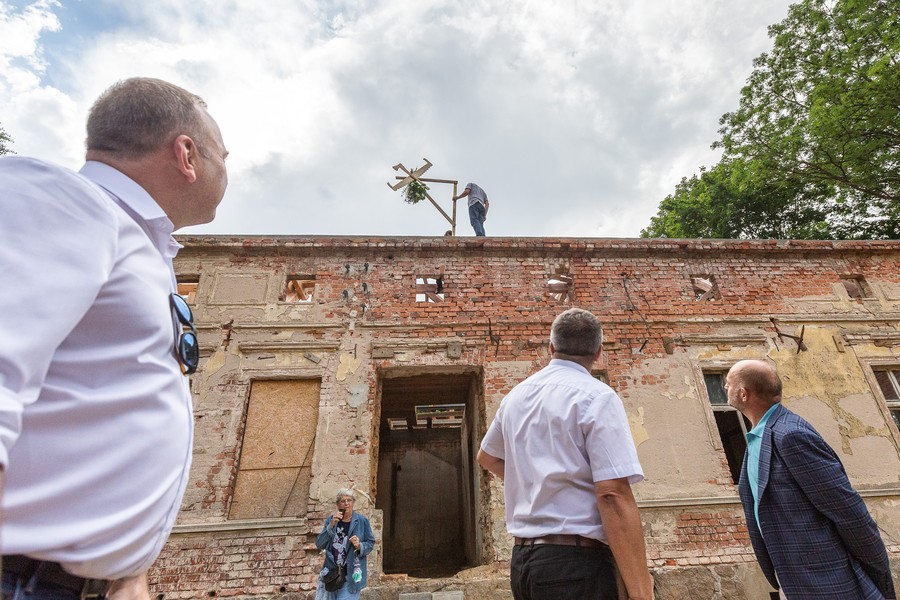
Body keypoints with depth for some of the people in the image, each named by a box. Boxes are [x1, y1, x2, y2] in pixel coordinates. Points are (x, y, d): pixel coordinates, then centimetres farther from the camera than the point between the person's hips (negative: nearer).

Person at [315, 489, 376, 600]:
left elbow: (371, 543, 1)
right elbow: (319, 545, -4)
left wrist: (359, 546, -18)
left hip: (351, 575, -3)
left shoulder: (362, 521, -5)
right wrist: (331, 526, -16)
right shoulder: (330, 520, 3)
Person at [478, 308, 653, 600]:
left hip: (522, 557, 7)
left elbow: (487, 457, 23)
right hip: (576, 563, -7)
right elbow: (614, 495, -22)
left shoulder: (516, 395, 8)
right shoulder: (597, 396, -13)